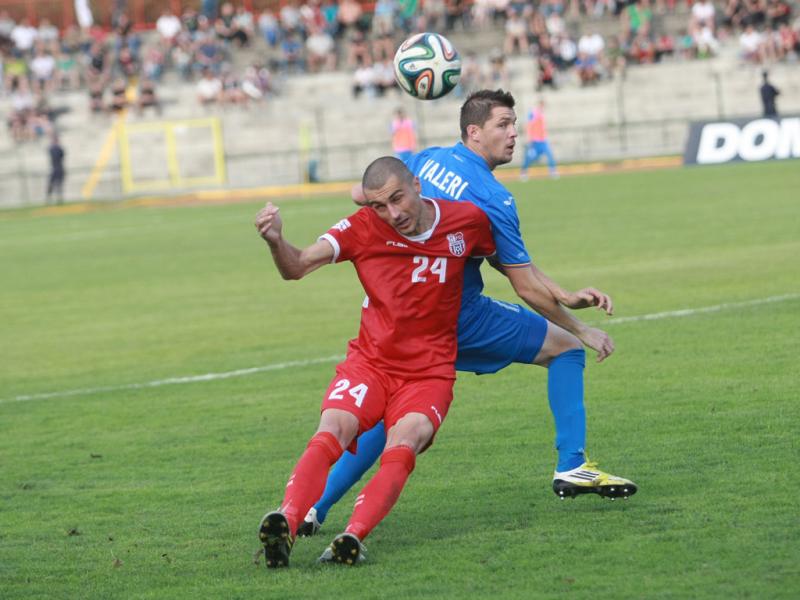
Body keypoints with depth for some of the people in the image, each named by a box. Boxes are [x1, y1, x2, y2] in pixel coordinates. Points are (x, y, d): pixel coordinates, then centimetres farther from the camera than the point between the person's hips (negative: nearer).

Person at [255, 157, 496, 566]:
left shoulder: (467, 221, -2)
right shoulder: (363, 227, -6)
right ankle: (285, 524, -48)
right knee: (331, 432, -29)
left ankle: (353, 536, -47)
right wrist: (276, 241, -37)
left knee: (403, 444, -30)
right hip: (370, 362, 0)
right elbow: (298, 267, -17)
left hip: (430, 372, 0)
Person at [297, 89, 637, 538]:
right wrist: (582, 330, 4)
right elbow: (527, 287, -9)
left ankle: (314, 506, 7)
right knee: (565, 347, 9)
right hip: (459, 316, -6)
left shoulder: (427, 160, 5)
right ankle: (573, 467, 4)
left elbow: (362, 194, 15)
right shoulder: (493, 198, -14)